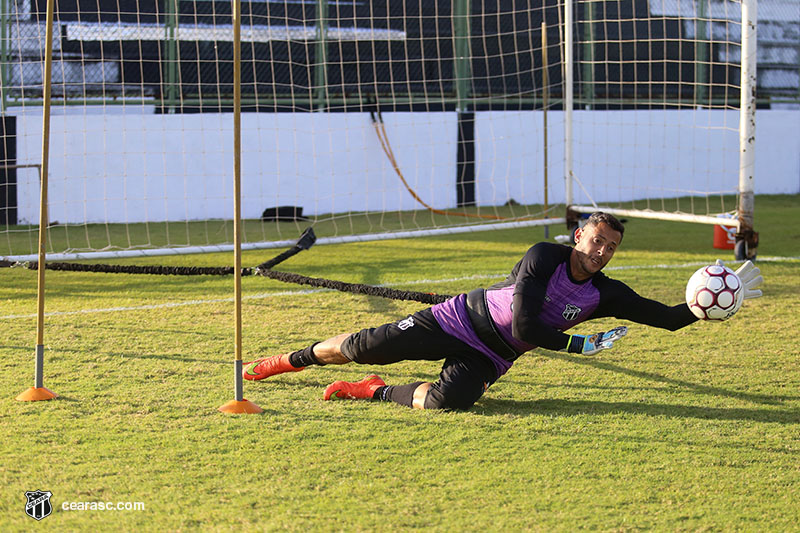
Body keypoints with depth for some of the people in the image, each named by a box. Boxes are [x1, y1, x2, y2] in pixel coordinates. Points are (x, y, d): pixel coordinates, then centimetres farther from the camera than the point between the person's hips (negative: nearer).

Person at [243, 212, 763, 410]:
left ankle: (374, 392, -2)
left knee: (446, 400, -30)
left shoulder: (604, 294, -6)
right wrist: (581, 345, -24)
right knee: (364, 346, -4)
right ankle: (293, 360, 25)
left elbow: (668, 317, -8)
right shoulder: (544, 257, -19)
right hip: (458, 319, -3)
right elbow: (525, 327, -26)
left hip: (489, 358, 3)